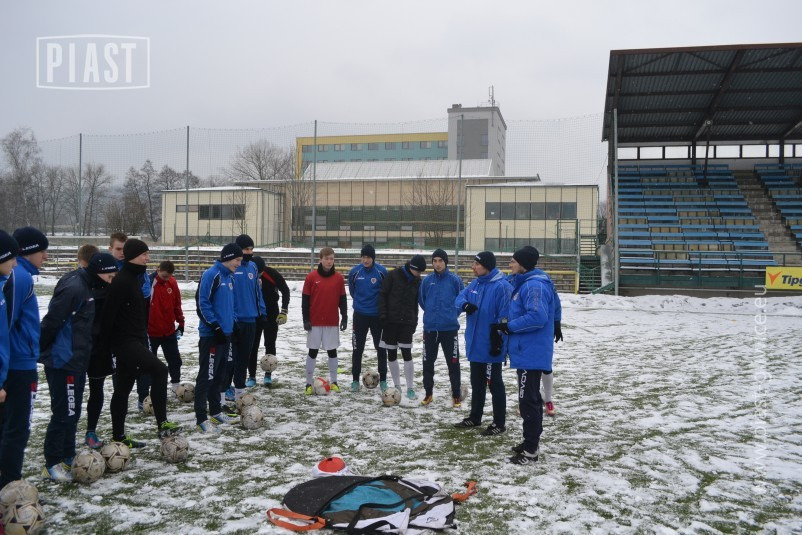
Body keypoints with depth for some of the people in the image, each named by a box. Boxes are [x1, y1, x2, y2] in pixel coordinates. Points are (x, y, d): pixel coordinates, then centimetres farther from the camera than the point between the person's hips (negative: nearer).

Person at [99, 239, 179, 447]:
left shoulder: (136, 278, 14)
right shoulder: (122, 280, -16)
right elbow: (109, 314, -19)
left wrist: (144, 339, 23)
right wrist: (105, 345, -17)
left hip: (135, 340, 10)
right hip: (124, 341, -10)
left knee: (123, 389, 14)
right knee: (159, 369, -21)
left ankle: (118, 437, 24)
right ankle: (162, 424, -16)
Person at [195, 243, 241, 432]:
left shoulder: (229, 277, 14)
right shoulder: (211, 275, -13)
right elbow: (202, 303, -18)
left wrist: (234, 322, 13)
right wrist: (216, 327, -18)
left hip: (225, 334, 9)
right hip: (211, 335, -9)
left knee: (219, 375, 16)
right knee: (206, 376, -5)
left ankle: (216, 412, 26)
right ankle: (201, 418, 0)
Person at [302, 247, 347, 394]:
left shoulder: (339, 278, 2)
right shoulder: (311, 277, -3)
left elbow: (342, 300, 7)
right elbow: (305, 299, -1)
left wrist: (344, 317, 4)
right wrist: (306, 319, -5)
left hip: (332, 322, 2)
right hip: (315, 322, -1)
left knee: (332, 351, 9)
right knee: (313, 351, 4)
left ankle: (333, 381, 20)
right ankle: (309, 383, 13)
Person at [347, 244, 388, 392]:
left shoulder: (382, 271, -10)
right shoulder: (354, 271, -5)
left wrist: (381, 306, 5)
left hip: (378, 315, -1)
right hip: (359, 315, 1)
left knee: (381, 348, 7)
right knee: (357, 348, 5)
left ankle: (383, 379, 19)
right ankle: (355, 380, 16)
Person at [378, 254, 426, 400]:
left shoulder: (417, 281, 5)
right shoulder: (393, 275, -7)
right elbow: (382, 294, -6)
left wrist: (414, 321, 10)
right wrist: (383, 315, -11)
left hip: (407, 322, 2)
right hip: (390, 321, -2)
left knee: (407, 354, -4)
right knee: (391, 354, 6)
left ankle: (410, 388, 3)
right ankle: (397, 385, 20)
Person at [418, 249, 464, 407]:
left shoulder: (455, 280, -6)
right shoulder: (427, 280, 1)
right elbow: (421, 299, 14)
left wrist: (452, 314, 3)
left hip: (450, 328, -2)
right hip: (430, 328, 2)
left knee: (453, 363, 4)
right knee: (428, 362, 10)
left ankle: (456, 395, 16)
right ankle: (428, 393, 24)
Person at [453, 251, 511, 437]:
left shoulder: (501, 286, -18)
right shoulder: (475, 284, 8)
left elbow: (504, 316, -19)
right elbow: (459, 299, 6)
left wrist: (498, 340, -20)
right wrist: (465, 305, -18)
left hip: (490, 346, -8)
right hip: (475, 343, 8)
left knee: (494, 384, 3)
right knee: (476, 382, 19)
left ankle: (499, 423, 15)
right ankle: (474, 417, 33)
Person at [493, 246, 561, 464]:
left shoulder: (533, 285, -19)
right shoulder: (526, 283, 13)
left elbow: (537, 317, -28)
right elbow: (554, 306, 26)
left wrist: (508, 326, -20)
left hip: (531, 353, -11)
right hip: (529, 351, 11)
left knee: (528, 400, -5)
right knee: (532, 398, 18)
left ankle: (530, 450, 3)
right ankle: (532, 441, 30)